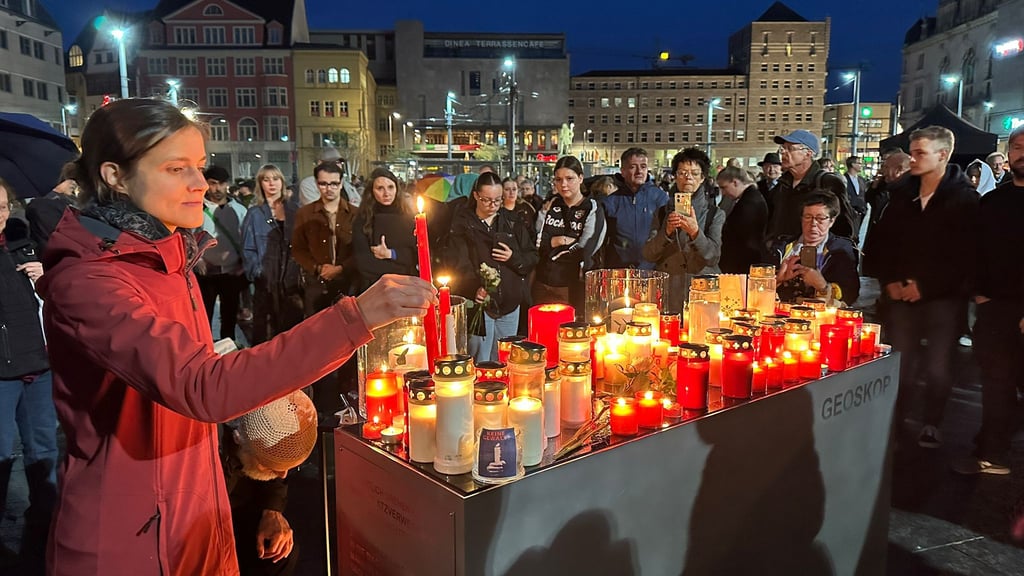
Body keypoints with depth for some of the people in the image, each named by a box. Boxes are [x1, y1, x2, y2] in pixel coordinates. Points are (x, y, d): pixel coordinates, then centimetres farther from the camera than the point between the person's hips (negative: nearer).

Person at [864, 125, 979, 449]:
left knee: (937, 365, 3)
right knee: (900, 360, 7)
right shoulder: (902, 194, 8)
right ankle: (896, 421, 21)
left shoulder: (964, 198, -5)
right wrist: (889, 281, -1)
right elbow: (880, 242, 11)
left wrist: (926, 286, -14)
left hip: (944, 297, -3)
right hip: (901, 295, 4)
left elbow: (968, 254, -11)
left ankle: (932, 424, 20)